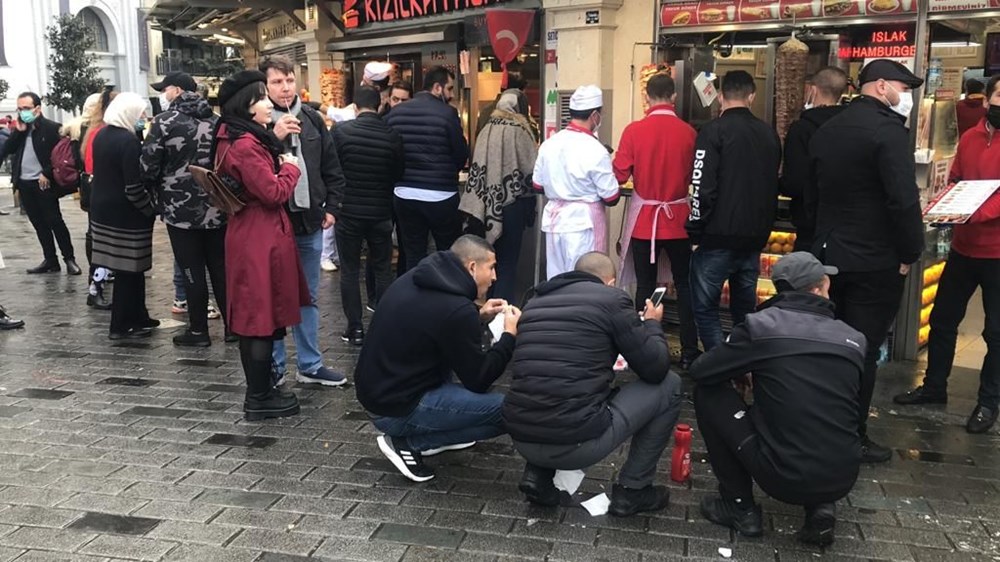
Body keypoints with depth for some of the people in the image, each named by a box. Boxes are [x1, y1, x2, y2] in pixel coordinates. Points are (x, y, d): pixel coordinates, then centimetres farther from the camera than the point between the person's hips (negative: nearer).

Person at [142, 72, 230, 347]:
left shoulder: (165, 121, -8)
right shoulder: (215, 120, 7)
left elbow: (148, 167, -9)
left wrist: (156, 189, 10)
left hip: (181, 209, -4)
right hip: (216, 207, 5)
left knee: (192, 271, 3)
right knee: (221, 268, 12)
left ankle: (199, 330, 11)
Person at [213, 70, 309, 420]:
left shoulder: (237, 139, 12)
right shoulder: (245, 145, -20)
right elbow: (273, 192, -21)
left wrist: (274, 148, 10)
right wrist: (290, 168, -5)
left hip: (251, 235, 10)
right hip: (260, 239, -10)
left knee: (254, 319, 15)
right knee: (262, 318, -2)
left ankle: (260, 390, 26)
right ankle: (259, 400, 7)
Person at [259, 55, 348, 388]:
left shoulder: (312, 119, 8)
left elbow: (331, 167, 14)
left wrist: (330, 206, 8)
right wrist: (273, 137, -23)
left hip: (309, 221, 5)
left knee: (308, 297, 14)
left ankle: (310, 365, 26)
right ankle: (274, 366, 19)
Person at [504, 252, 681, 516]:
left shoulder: (535, 301, 16)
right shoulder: (612, 298, 0)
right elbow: (655, 369, 4)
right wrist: (652, 324, 23)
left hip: (521, 439, 6)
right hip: (577, 442, -6)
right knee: (669, 384, 14)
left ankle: (538, 475, 20)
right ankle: (632, 490, 19)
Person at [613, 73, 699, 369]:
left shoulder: (634, 130, -10)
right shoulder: (688, 132, -7)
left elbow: (620, 175, -6)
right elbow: (695, 177, 2)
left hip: (644, 219, -1)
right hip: (678, 219, 1)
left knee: (645, 286, 9)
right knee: (684, 285, 10)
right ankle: (689, 351, 14)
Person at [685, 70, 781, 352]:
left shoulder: (714, 131, -10)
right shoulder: (769, 133, 8)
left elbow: (702, 188, -16)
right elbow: (774, 185, 16)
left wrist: (696, 233, -7)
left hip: (718, 237, -6)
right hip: (755, 238, 6)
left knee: (705, 307, 4)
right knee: (745, 308, 15)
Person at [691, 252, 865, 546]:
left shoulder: (763, 324, -6)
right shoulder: (854, 340, 7)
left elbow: (701, 371, 1)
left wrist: (743, 372, 22)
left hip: (784, 476, -5)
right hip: (843, 479, 5)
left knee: (709, 391, 10)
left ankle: (740, 507, 15)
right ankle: (820, 507, 13)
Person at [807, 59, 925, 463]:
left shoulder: (826, 130, 10)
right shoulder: (887, 129, -15)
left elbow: (811, 195, 16)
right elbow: (904, 200, -22)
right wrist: (910, 253, -11)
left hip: (828, 254, 7)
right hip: (875, 261, -7)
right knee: (861, 350, 1)